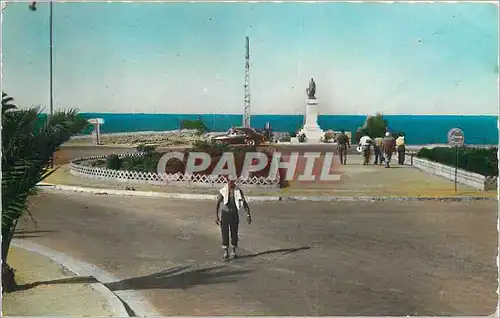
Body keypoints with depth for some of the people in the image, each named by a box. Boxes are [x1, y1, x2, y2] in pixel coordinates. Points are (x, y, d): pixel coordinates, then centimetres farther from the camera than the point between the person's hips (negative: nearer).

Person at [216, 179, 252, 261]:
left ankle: (233, 251, 25)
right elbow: (218, 204, -2)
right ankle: (226, 253, 6)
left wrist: (248, 214, -23)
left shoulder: (238, 191, -7)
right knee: (225, 234, -3)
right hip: (224, 215, -2)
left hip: (234, 215, 2)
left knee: (234, 234, 7)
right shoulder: (223, 191, -10)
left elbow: (244, 203, -11)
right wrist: (217, 217, -1)